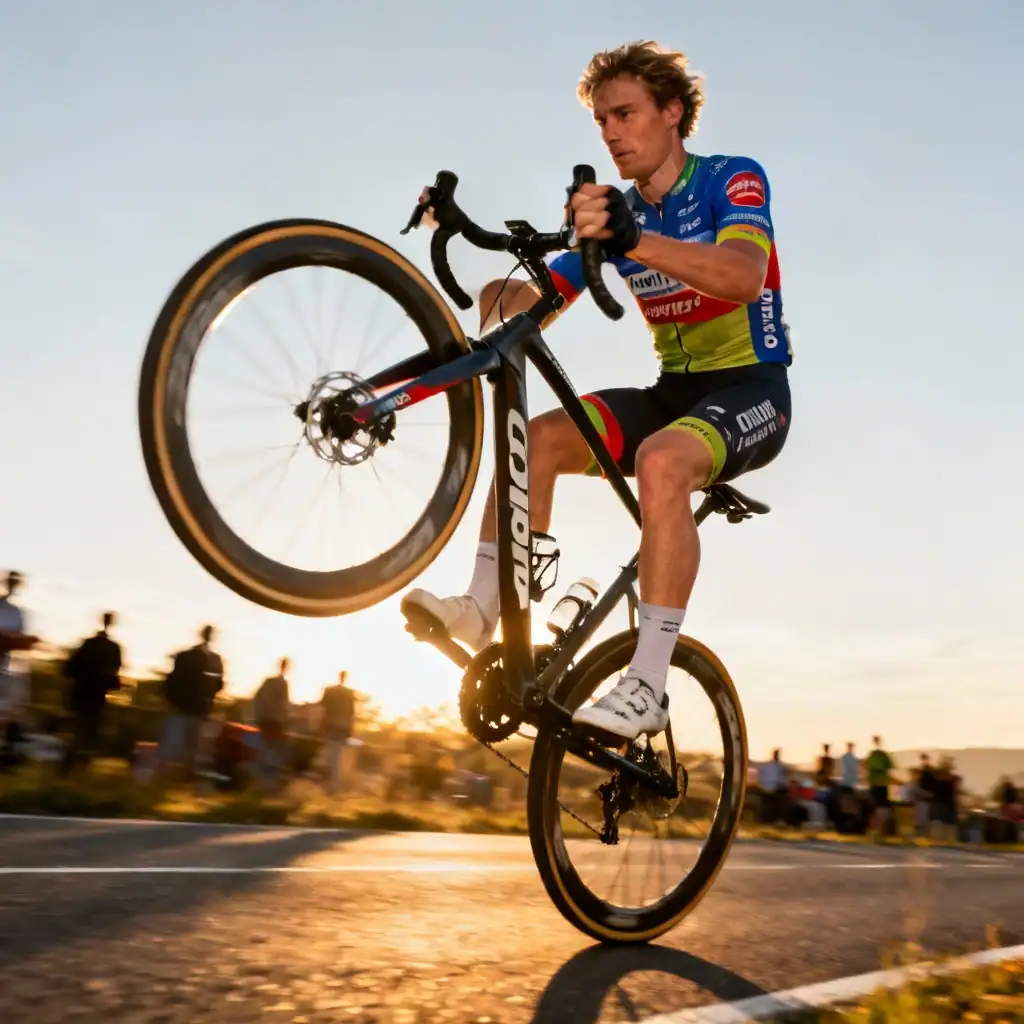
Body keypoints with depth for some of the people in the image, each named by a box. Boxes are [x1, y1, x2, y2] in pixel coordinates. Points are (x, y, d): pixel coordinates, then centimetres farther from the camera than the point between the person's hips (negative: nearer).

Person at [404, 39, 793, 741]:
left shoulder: (733, 179, -8)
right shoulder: (613, 211, 8)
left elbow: (745, 275, -32)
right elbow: (528, 307, 0)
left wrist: (636, 241, -46)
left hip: (751, 390, -6)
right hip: (674, 389, 6)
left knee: (662, 461, -36)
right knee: (536, 438, -17)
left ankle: (647, 690, -35)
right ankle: (484, 609, -18)